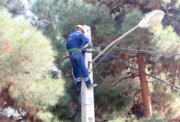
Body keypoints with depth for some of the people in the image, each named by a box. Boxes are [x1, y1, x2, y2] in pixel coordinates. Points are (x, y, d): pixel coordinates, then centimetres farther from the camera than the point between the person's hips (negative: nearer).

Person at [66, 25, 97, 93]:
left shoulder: (69, 36, 26)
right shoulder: (79, 34, 2)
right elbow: (86, 40, -14)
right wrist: (90, 44, 7)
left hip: (70, 54, 7)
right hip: (77, 53, -7)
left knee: (76, 70, 9)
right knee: (83, 69, -4)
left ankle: (78, 86, 7)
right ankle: (89, 84, -2)